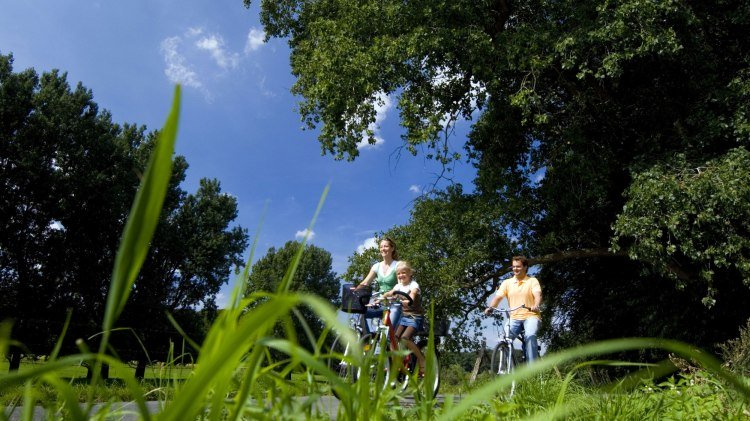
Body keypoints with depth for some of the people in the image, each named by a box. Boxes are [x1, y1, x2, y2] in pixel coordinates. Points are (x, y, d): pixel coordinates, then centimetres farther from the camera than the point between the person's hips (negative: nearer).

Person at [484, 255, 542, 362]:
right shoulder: (507, 282, 11)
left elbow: (538, 295, -13)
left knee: (530, 336, -31)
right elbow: (498, 296, 0)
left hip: (530, 316, -3)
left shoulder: (532, 281, 4)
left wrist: (536, 305, -35)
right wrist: (490, 307, -21)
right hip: (514, 318, 3)